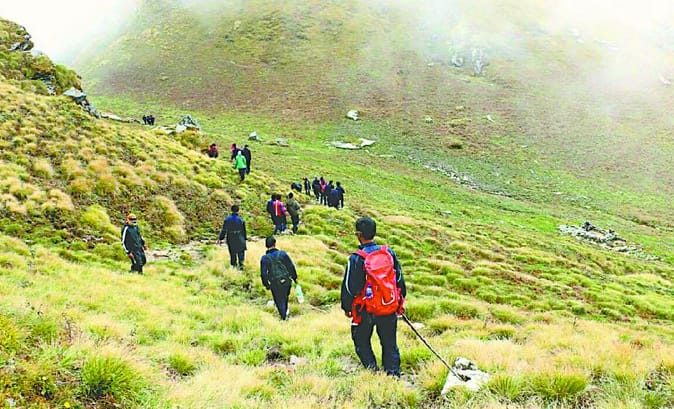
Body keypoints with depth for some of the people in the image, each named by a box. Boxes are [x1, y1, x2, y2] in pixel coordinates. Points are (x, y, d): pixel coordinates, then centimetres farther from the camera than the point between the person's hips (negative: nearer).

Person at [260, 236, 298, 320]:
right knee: (285, 296, 29)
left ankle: (284, 317, 21)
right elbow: (291, 267, -7)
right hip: (286, 280, 2)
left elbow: (263, 274, -9)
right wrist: (294, 278, 7)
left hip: (274, 284, -2)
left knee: (279, 300, 16)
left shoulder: (264, 258, -12)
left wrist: (266, 284, 6)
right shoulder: (282, 254, -12)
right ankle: (286, 311, 48)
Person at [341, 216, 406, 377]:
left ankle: (372, 368, 7)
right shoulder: (389, 252, -1)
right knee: (389, 343, 14)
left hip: (366, 310, -4)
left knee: (361, 341, 15)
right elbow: (399, 279, 9)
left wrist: (347, 307, 6)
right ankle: (393, 372, 14)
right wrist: (400, 301, 22)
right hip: (390, 309, 4)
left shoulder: (356, 259, -14)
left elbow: (349, 286, -9)